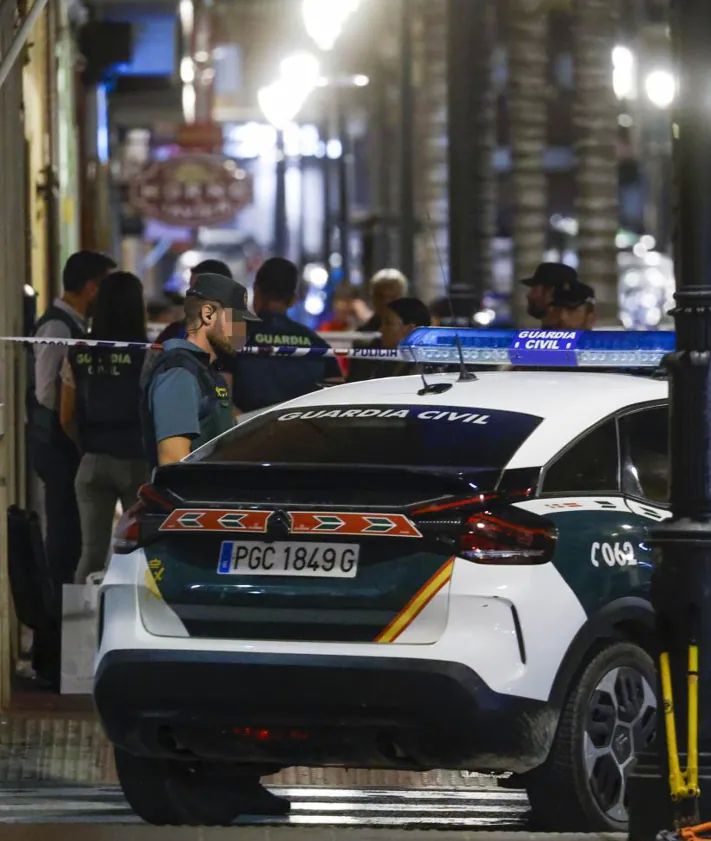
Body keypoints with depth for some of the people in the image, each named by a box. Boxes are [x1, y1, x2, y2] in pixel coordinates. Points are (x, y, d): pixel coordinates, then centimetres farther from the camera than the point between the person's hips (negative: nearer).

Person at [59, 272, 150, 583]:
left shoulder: (78, 356, 1)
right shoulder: (147, 356, -11)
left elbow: (67, 418, 6)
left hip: (92, 462, 3)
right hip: (136, 462, -3)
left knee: (92, 550, 6)